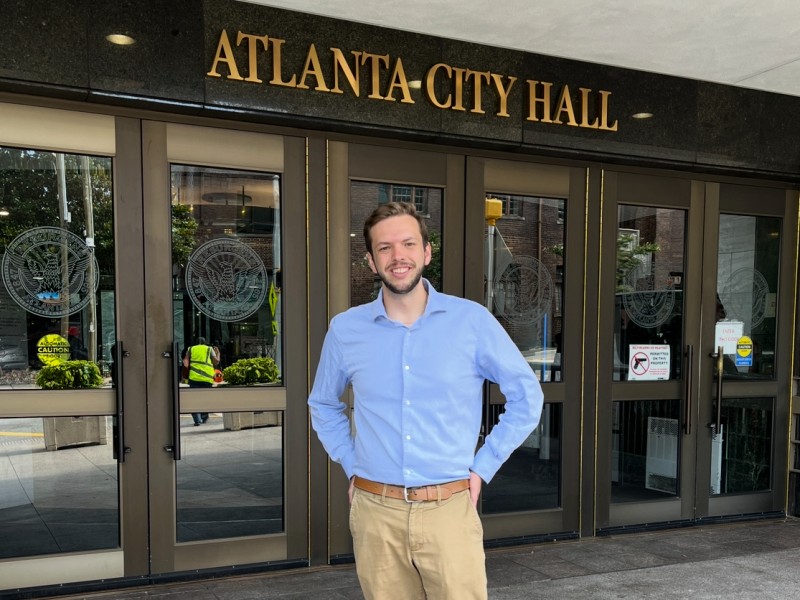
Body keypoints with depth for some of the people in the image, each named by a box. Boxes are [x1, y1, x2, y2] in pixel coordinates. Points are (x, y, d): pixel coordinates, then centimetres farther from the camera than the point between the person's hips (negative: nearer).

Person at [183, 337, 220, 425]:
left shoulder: (190, 349, 17)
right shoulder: (209, 349, 15)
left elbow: (185, 361, 3)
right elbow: (216, 362, 8)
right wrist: (218, 354, 23)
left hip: (194, 377, -1)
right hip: (207, 378, 1)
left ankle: (197, 420, -11)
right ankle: (204, 417, 24)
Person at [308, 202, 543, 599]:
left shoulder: (472, 320, -5)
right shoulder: (345, 329, 1)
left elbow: (526, 395, 4)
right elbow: (323, 404, 18)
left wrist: (483, 467, 1)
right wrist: (351, 467, 9)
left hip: (449, 509, -1)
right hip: (375, 511, 2)